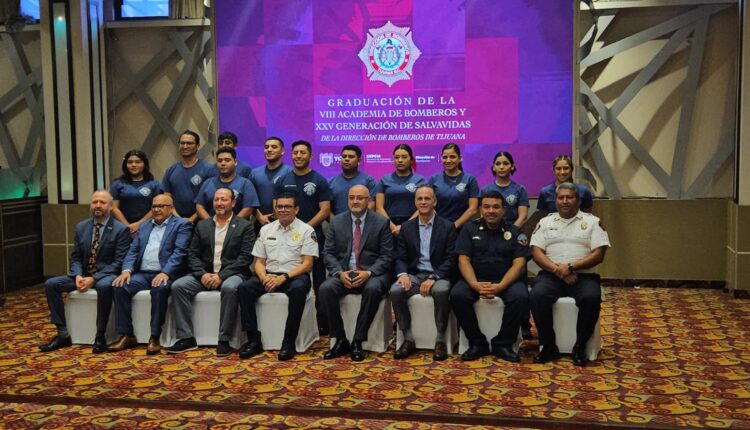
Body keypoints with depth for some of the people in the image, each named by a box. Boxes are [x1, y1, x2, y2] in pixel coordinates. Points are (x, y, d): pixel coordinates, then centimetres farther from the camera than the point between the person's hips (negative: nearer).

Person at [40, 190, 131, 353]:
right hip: (83, 275, 6)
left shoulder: (121, 229, -7)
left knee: (104, 286, -39)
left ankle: (100, 336, -26)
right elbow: (75, 257, 11)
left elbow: (119, 261, -13)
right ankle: (63, 334, -8)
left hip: (106, 275, -6)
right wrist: (78, 276, -11)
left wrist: (94, 278, -22)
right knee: (50, 284, -12)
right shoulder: (81, 227, 9)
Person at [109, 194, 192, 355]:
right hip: (142, 273, 5)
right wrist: (127, 270, -6)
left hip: (165, 274, -5)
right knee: (120, 286, -21)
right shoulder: (144, 226, 22)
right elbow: (133, 251, 15)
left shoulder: (181, 225, 4)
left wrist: (165, 273, -24)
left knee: (159, 288, -36)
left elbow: (179, 252, -9)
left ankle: (155, 337, -27)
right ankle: (126, 335, -13)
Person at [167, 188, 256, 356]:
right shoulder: (202, 225, 15)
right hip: (205, 274, 4)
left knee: (230, 288, -37)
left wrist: (221, 275, -17)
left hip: (231, 274, -4)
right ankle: (186, 338, -16)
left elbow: (246, 257, -7)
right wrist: (202, 274, -10)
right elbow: (193, 254, 10)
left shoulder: (245, 226, 2)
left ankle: (224, 340, -27)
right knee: (178, 286, -20)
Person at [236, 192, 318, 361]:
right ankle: (254, 340, -19)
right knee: (244, 288, -24)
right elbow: (259, 261, 12)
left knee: (298, 289, -38)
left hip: (295, 276, -4)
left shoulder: (306, 231, 0)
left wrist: (283, 277, -19)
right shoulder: (266, 230, 12)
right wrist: (264, 277, -12)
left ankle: (288, 342, -29)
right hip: (269, 275, 4)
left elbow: (307, 264, -7)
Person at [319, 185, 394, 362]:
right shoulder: (337, 221, 9)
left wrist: (369, 273, -19)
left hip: (372, 273, -2)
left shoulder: (381, 222, 2)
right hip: (344, 273, 2)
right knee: (325, 288, -28)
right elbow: (328, 253, 6)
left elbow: (387, 256, -2)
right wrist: (340, 273, -13)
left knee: (373, 289, -36)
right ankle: (341, 340, -16)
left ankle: (358, 342, -24)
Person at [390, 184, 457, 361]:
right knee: (395, 290, -29)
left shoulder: (447, 227, 2)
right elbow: (400, 257, 7)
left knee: (442, 291, -37)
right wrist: (402, 274, -15)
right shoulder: (406, 227, 11)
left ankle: (440, 340, -21)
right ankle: (408, 340, -16)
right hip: (414, 275, 3)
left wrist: (433, 278, -20)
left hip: (438, 276, -2)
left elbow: (451, 259, -6)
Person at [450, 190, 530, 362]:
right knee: (457, 295, -30)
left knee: (521, 296, -31)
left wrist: (500, 286, -21)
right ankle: (477, 343, -12)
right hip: (475, 279, 0)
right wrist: (475, 285, -20)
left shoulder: (514, 232, 7)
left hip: (506, 280, 0)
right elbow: (463, 260, -1)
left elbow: (519, 264, -3)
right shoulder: (470, 229, 8)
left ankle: (503, 344, -13)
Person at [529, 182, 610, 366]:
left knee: (592, 298, -33)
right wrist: (557, 270, -14)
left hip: (583, 276, -1)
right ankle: (548, 346, -16)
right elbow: (537, 252, 3)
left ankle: (580, 347, -16)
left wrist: (571, 267, -14)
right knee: (538, 295, -31)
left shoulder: (592, 221, 8)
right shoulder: (545, 222, 13)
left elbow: (598, 254, -2)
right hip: (551, 275, 1)